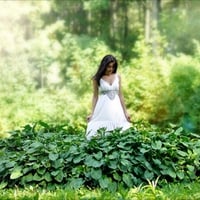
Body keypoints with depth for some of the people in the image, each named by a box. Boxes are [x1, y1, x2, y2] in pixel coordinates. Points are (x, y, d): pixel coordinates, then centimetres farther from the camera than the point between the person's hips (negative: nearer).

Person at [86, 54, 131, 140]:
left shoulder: (117, 77, 7)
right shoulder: (97, 78, -1)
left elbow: (120, 95, 10)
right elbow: (95, 96, 2)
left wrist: (125, 112, 9)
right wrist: (92, 113, -3)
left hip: (116, 108, 3)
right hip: (103, 108, -3)